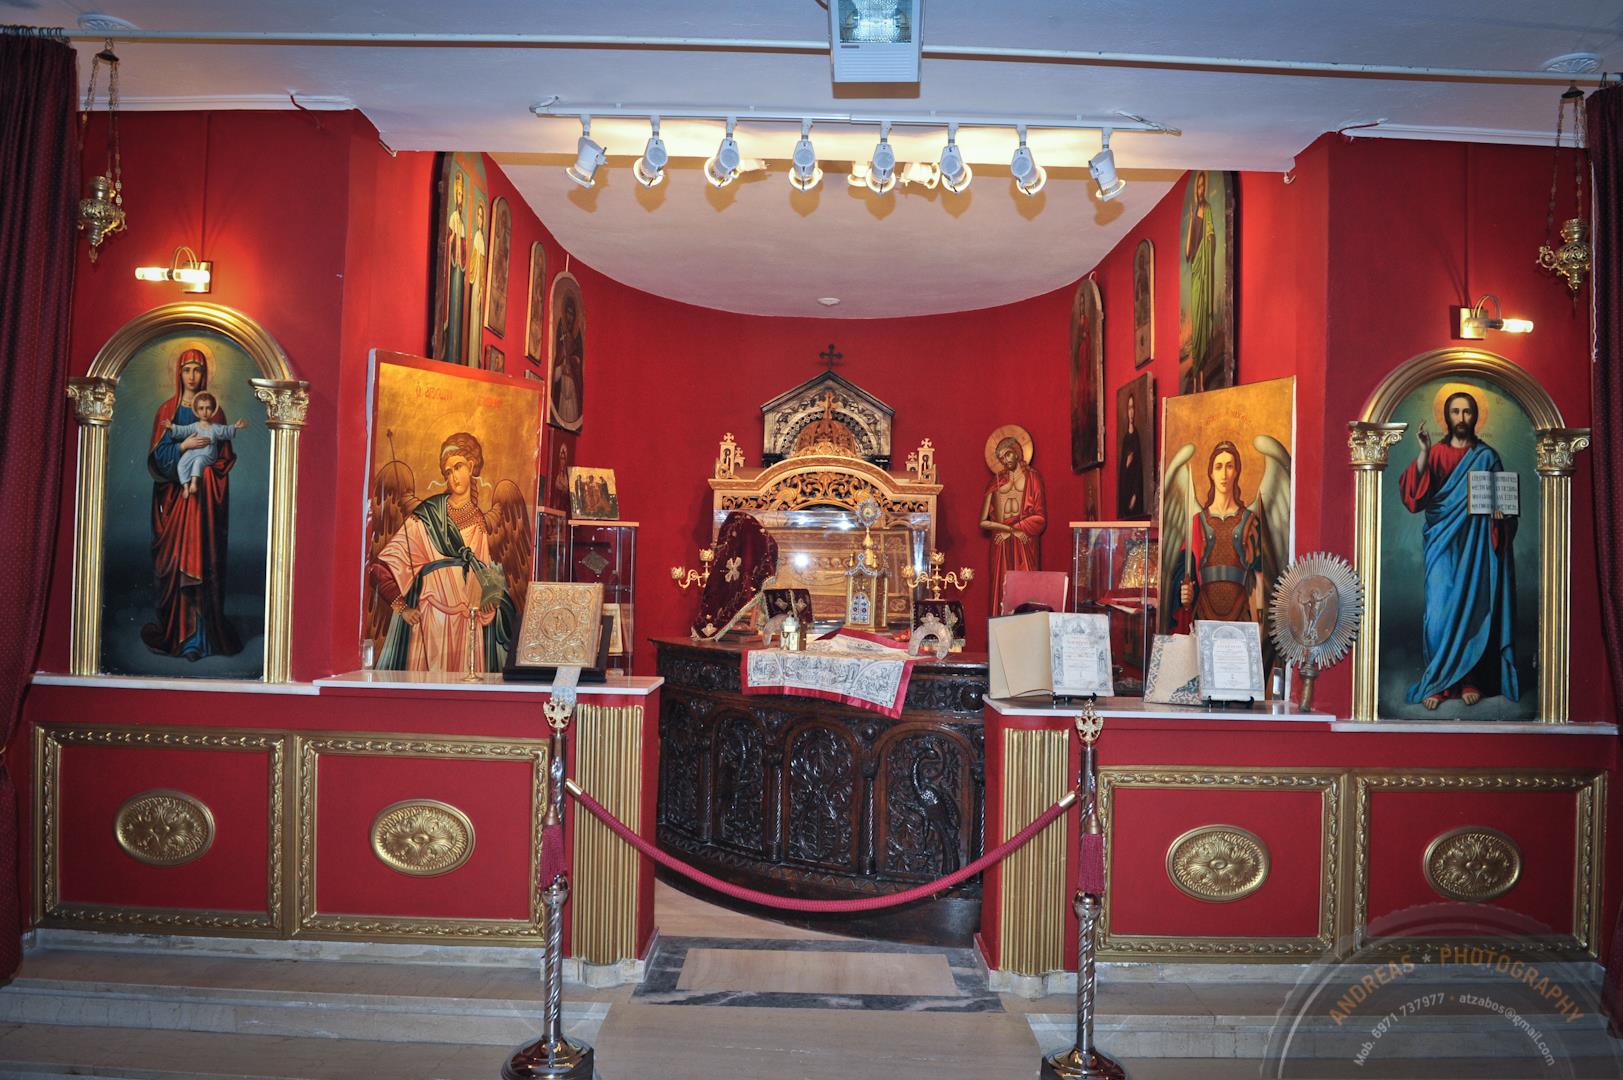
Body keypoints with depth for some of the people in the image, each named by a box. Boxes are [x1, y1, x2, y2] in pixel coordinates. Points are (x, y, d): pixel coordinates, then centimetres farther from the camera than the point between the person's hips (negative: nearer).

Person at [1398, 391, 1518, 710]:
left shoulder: (1487, 457, 9)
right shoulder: (1435, 453, 5)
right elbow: (1414, 494, -10)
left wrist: (1500, 509, -11)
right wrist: (1423, 452, -21)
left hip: (1476, 543, 1)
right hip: (1443, 542, -1)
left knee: (1473, 607, 1)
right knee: (1441, 608, -8)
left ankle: (1469, 677, 10)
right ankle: (1437, 681, -1)